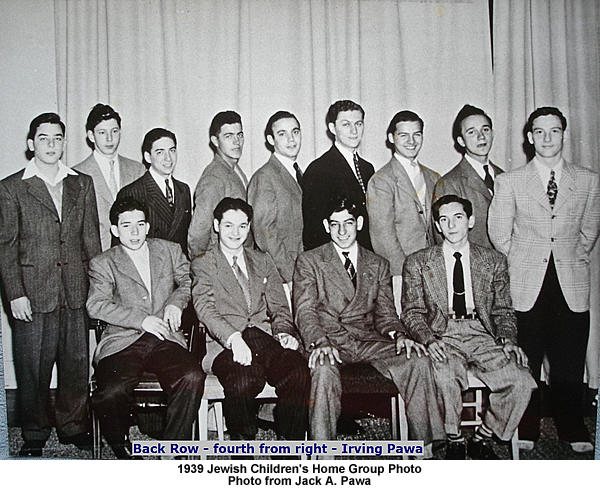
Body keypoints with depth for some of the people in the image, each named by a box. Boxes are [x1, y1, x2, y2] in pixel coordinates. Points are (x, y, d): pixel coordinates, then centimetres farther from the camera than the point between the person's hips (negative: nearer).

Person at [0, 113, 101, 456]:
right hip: (33, 293, -2)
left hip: (76, 291, 3)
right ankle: (35, 434, 21)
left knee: (77, 363, 8)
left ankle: (74, 426, 25)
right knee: (33, 367, 4)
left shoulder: (82, 184, 11)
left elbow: (91, 238, 11)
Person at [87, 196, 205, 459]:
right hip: (122, 343, -1)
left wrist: (177, 301, 2)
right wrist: (141, 319, -15)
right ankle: (124, 451, 3)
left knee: (192, 377, -29)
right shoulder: (102, 264, 10)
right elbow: (96, 305, -4)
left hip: (165, 340, 2)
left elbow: (189, 280, 24)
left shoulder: (170, 250, 18)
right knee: (110, 393, -29)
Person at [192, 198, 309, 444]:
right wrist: (234, 338, -23)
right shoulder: (203, 264, 12)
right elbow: (205, 309, -4)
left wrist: (284, 332, -5)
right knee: (244, 381, -35)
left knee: (298, 374, -29)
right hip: (226, 344, -3)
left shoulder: (263, 261, 24)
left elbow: (279, 306, 18)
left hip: (265, 337, 3)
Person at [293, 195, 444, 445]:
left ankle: (426, 448, -16)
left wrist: (398, 335, -9)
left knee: (418, 361, -23)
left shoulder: (378, 265, 20)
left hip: (369, 341, 3)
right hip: (330, 342, -3)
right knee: (324, 369, -37)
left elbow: (385, 312, 14)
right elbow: (305, 311, -2)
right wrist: (320, 342, -21)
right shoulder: (309, 261, 9)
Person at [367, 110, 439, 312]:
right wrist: (404, 271, -13)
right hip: (400, 274, -5)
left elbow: (436, 229, 18)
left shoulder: (432, 178, 17)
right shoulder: (381, 180, -5)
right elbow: (383, 234, -10)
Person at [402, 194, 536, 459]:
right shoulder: (418, 262, 9)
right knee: (445, 376, -34)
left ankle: (482, 438, 2)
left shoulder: (494, 261, 14)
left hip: (483, 335, 2)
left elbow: (503, 311, 14)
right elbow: (412, 312, 5)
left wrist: (507, 340, -6)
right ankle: (454, 440, -5)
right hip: (442, 334, -2)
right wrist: (430, 339, -14)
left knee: (521, 382, -23)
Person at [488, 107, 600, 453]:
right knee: (525, 362, 2)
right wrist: (525, 260, 6)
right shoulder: (510, 182, 4)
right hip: (527, 285, -1)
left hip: (572, 284, 1)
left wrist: (571, 258, 8)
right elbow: (499, 233, 6)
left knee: (570, 362, 5)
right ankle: (526, 431, 16)